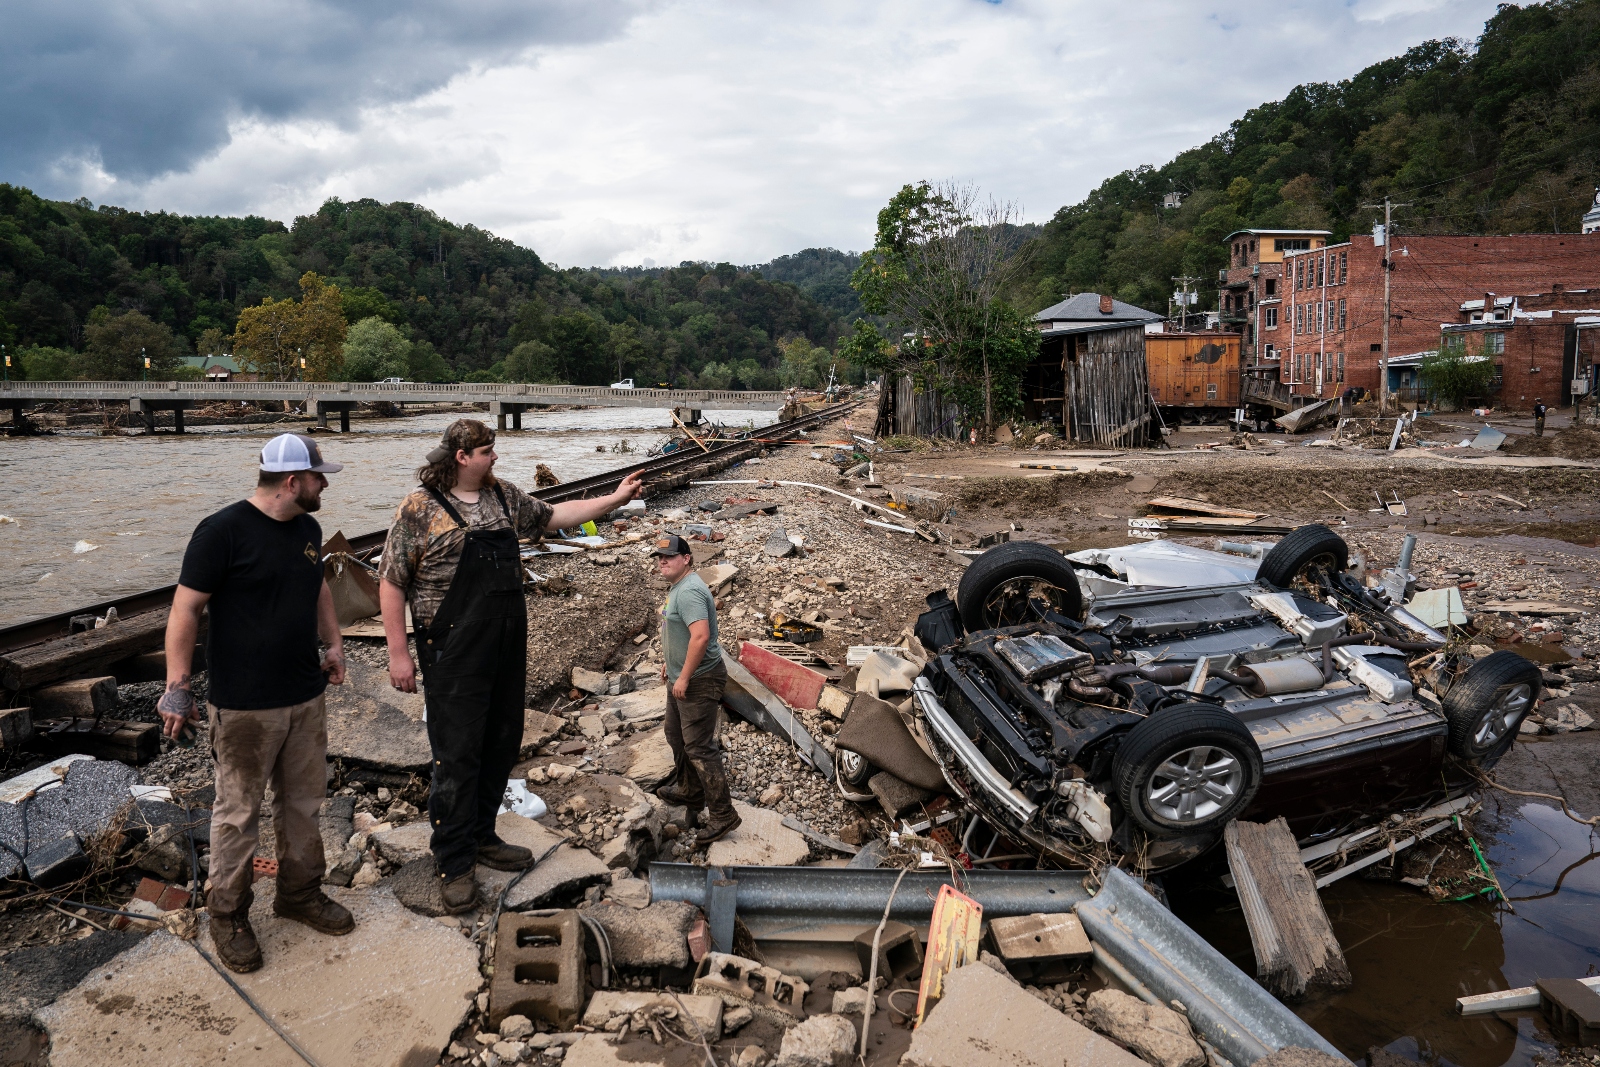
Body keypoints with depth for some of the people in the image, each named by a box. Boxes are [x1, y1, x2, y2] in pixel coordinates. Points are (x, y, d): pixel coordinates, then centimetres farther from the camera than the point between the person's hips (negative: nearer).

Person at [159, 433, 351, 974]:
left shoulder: (308, 530, 7)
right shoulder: (223, 531, -15)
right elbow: (185, 610, -14)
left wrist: (333, 644, 13)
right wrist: (178, 688, -15)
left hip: (306, 696, 7)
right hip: (245, 705, -7)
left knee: (303, 801, 16)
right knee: (239, 812, 6)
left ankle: (300, 893, 33)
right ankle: (229, 914, 23)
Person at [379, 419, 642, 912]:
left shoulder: (504, 496, 9)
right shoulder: (420, 509, -9)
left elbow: (554, 515, 21)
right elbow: (392, 582, -8)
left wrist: (616, 499, 15)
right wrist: (399, 653, -10)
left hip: (508, 649, 7)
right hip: (454, 656, -7)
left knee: (502, 746, 15)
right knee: (458, 755, -2)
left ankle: (482, 837, 32)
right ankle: (453, 862, 12)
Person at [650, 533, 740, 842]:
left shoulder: (689, 591, -23)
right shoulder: (678, 587, 12)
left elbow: (700, 635, -32)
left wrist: (684, 677, -27)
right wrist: (670, 663, 26)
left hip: (699, 681, -11)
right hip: (680, 678, 11)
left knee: (699, 747, -8)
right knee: (677, 737, 24)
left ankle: (722, 815, -2)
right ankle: (689, 791, 43)